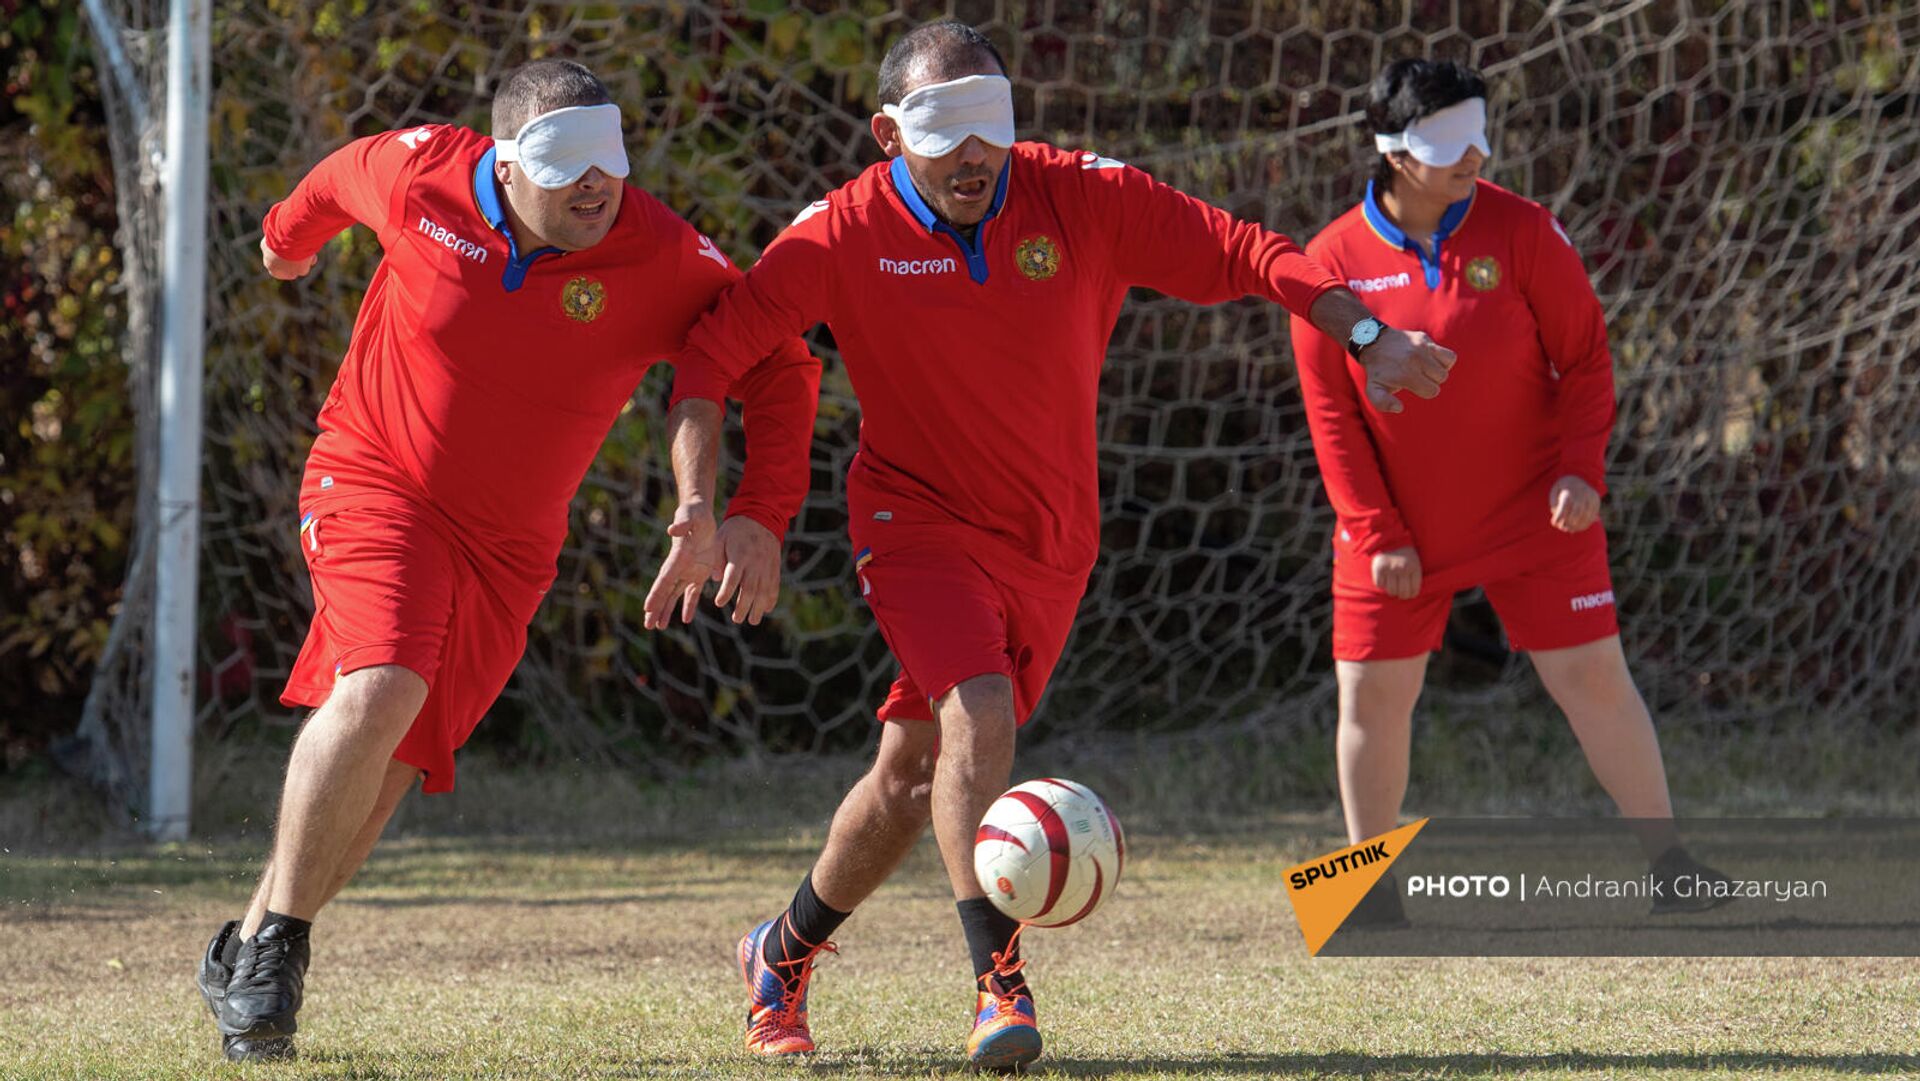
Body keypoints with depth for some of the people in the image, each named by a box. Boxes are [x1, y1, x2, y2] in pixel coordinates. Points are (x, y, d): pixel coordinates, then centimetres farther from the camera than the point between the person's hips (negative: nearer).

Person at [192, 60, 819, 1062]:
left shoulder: (667, 258, -15)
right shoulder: (418, 174, -14)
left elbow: (780, 367, -5)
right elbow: (341, 176, 11)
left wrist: (762, 512, -16)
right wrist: (288, 237, 32)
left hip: (506, 546, 2)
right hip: (376, 482, -2)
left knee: (385, 771, 1)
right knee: (380, 689, -26)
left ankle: (248, 953, 18)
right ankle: (277, 945, -15)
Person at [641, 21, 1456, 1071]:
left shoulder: (1083, 198, -12)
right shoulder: (846, 234, -15)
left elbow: (1240, 253, -10)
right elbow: (710, 351, -13)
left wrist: (1367, 336, -22)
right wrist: (697, 510, -23)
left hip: (1052, 540, 3)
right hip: (920, 518, -3)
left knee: (914, 769, 9)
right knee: (978, 715, -27)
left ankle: (782, 955, 30)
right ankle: (998, 982, -23)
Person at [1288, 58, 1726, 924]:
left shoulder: (1520, 230, -7)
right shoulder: (1333, 260, -6)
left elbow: (1584, 357, -1)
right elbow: (1331, 412, -2)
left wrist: (1581, 470, -14)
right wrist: (1376, 533, -7)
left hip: (1529, 513, -1)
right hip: (1395, 529, 1)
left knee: (1593, 675, -3)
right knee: (1372, 692, 1)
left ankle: (1669, 866, 7)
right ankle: (1372, 893, 17)